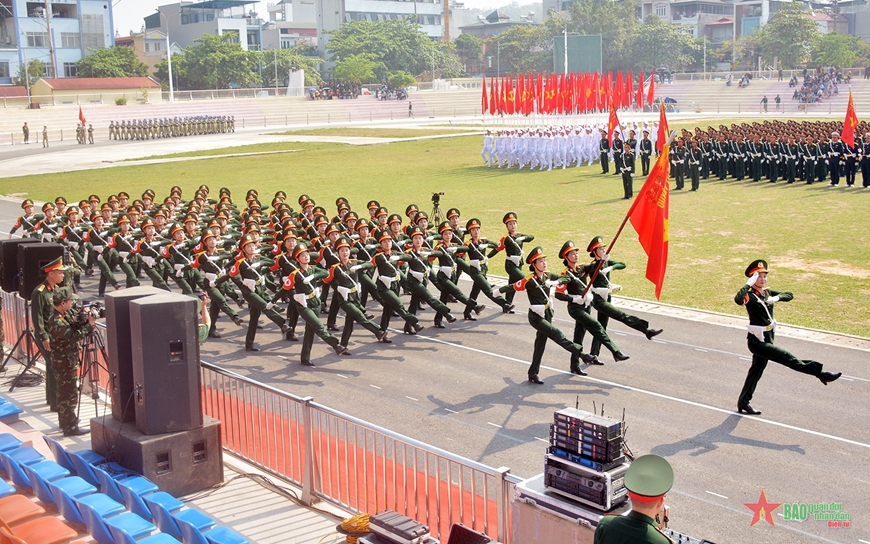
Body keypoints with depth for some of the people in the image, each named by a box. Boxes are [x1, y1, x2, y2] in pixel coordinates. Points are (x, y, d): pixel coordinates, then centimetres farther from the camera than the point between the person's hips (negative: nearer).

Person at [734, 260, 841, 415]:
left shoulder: (767, 292, 9)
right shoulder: (749, 295, -15)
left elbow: (789, 295, 8)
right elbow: (738, 300, -38)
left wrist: (776, 298, -11)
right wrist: (749, 284, -32)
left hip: (767, 338, 9)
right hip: (756, 340, -9)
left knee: (756, 372, 16)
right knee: (788, 358, -15)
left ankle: (743, 404, 27)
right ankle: (820, 374, -10)